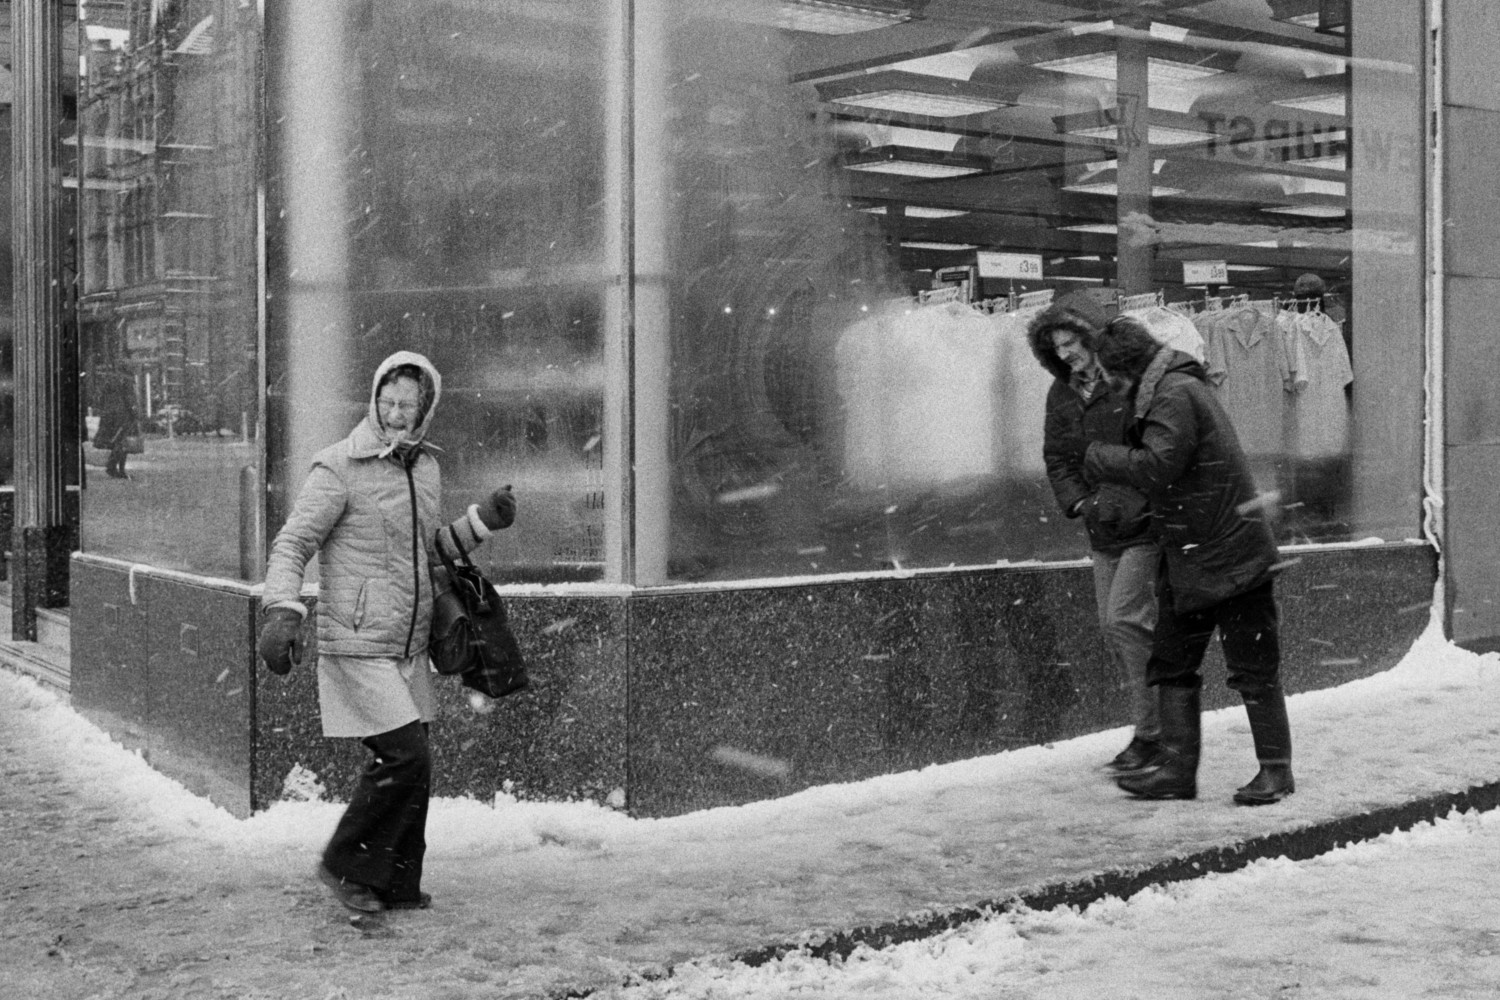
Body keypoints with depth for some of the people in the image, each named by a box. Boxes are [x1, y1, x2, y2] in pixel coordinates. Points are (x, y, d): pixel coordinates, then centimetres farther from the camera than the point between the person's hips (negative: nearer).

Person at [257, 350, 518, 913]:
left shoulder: (424, 467, 13)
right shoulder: (340, 468, -10)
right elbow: (292, 544, -12)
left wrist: (480, 523, 11)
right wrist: (283, 612, -26)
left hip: (409, 649, 7)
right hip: (358, 647, -7)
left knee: (411, 769, 8)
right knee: (405, 758, -12)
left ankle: (397, 884, 20)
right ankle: (346, 865, 5)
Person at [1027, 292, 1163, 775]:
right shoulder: (1063, 392, 7)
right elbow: (1057, 459, 10)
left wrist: (1131, 502, -20)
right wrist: (1080, 503, -6)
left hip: (1145, 522, -7)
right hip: (1103, 529, 7)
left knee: (1125, 618, -13)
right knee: (1111, 627, 9)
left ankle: (1152, 733, -1)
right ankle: (1153, 722, 23)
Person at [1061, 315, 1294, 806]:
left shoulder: (1176, 395, -18)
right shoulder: (1174, 390, 14)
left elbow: (1156, 467, -27)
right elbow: (1150, 457, 19)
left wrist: (1092, 453, -16)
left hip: (1231, 554, -11)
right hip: (1189, 557, 11)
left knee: (1253, 668, 0)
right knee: (1171, 663, 9)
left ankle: (1276, 770, 9)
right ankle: (1177, 768, 12)